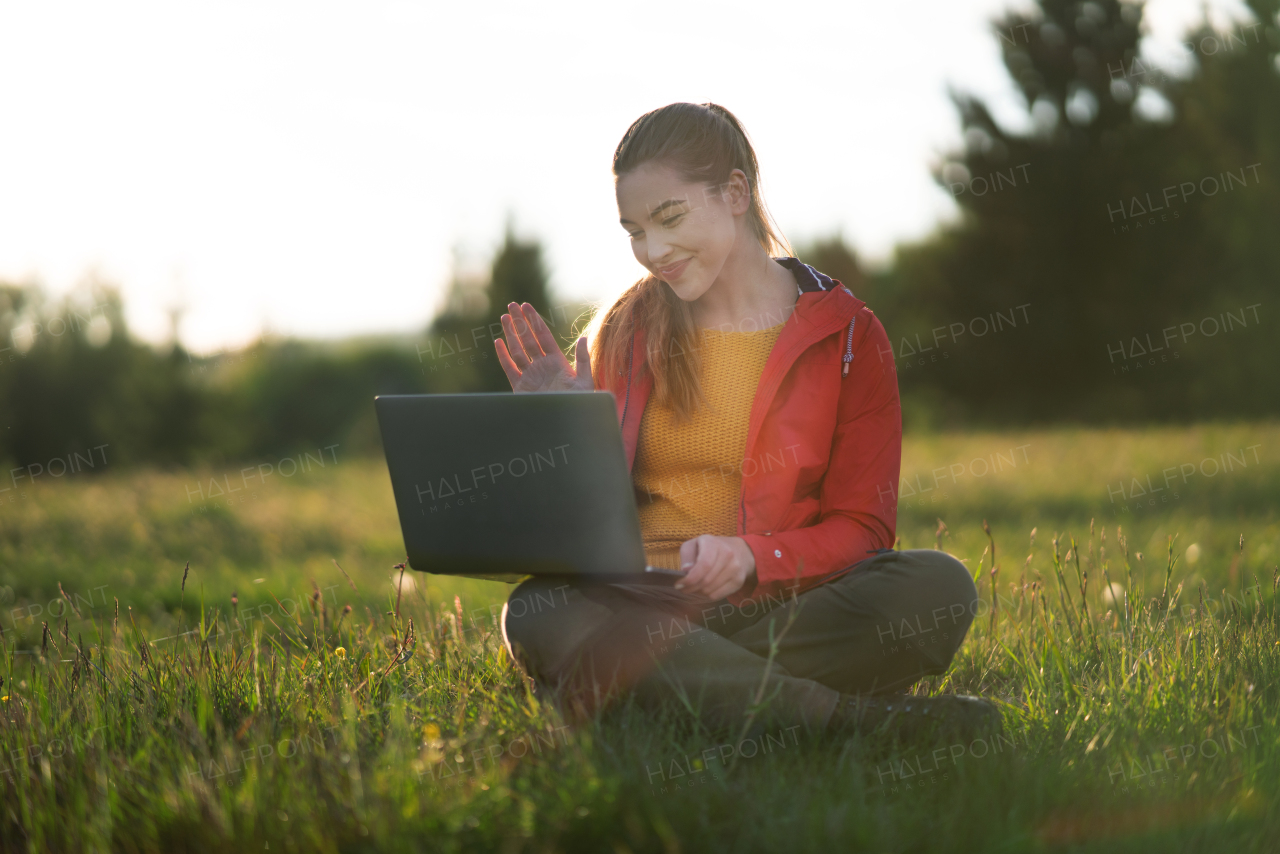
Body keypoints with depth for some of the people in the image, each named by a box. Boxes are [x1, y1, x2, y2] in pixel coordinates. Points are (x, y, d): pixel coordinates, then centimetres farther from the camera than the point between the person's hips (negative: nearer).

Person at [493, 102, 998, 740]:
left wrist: (751, 557, -18)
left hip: (780, 607, -1)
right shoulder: (622, 333, 13)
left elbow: (860, 530, 0)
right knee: (535, 613, -33)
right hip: (640, 609, 1)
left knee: (938, 587, -30)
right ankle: (854, 718, -39)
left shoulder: (844, 334, 6)